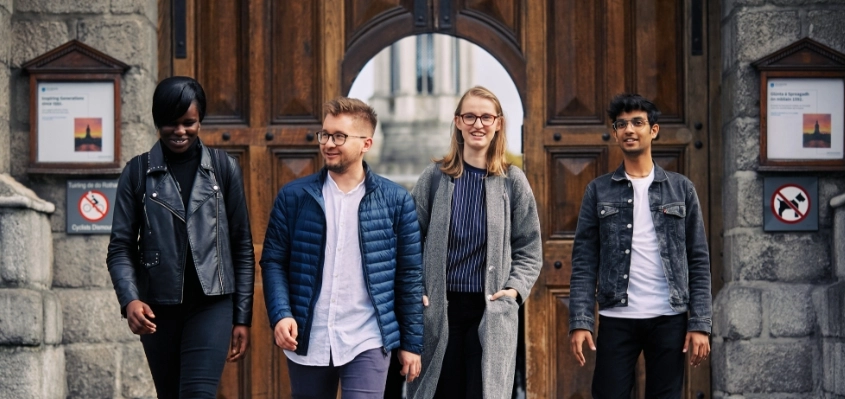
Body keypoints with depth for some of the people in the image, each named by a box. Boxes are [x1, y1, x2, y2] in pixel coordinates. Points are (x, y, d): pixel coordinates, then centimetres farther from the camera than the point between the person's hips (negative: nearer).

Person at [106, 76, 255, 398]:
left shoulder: (224, 169, 4)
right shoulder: (138, 172, 4)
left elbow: (242, 248, 6)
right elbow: (121, 248, 1)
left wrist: (243, 317, 2)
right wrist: (129, 299, -16)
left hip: (211, 304, -2)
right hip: (157, 308, 2)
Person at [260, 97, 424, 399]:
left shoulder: (396, 200, 1)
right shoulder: (294, 196, 3)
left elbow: (410, 275, 3)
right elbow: (273, 261, 3)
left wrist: (411, 342, 2)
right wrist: (280, 314, -13)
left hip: (367, 342, -2)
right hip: (306, 341, 2)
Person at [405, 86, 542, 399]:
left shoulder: (512, 180, 3)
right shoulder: (436, 177, 3)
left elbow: (529, 249, 7)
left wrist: (515, 288, -7)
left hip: (491, 311, 0)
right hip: (441, 308, 1)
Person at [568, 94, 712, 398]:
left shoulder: (681, 189, 7)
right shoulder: (599, 191, 7)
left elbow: (698, 262, 5)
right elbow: (584, 263, 2)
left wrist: (700, 324, -4)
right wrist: (580, 322, -8)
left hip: (669, 319, 0)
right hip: (617, 319, 0)